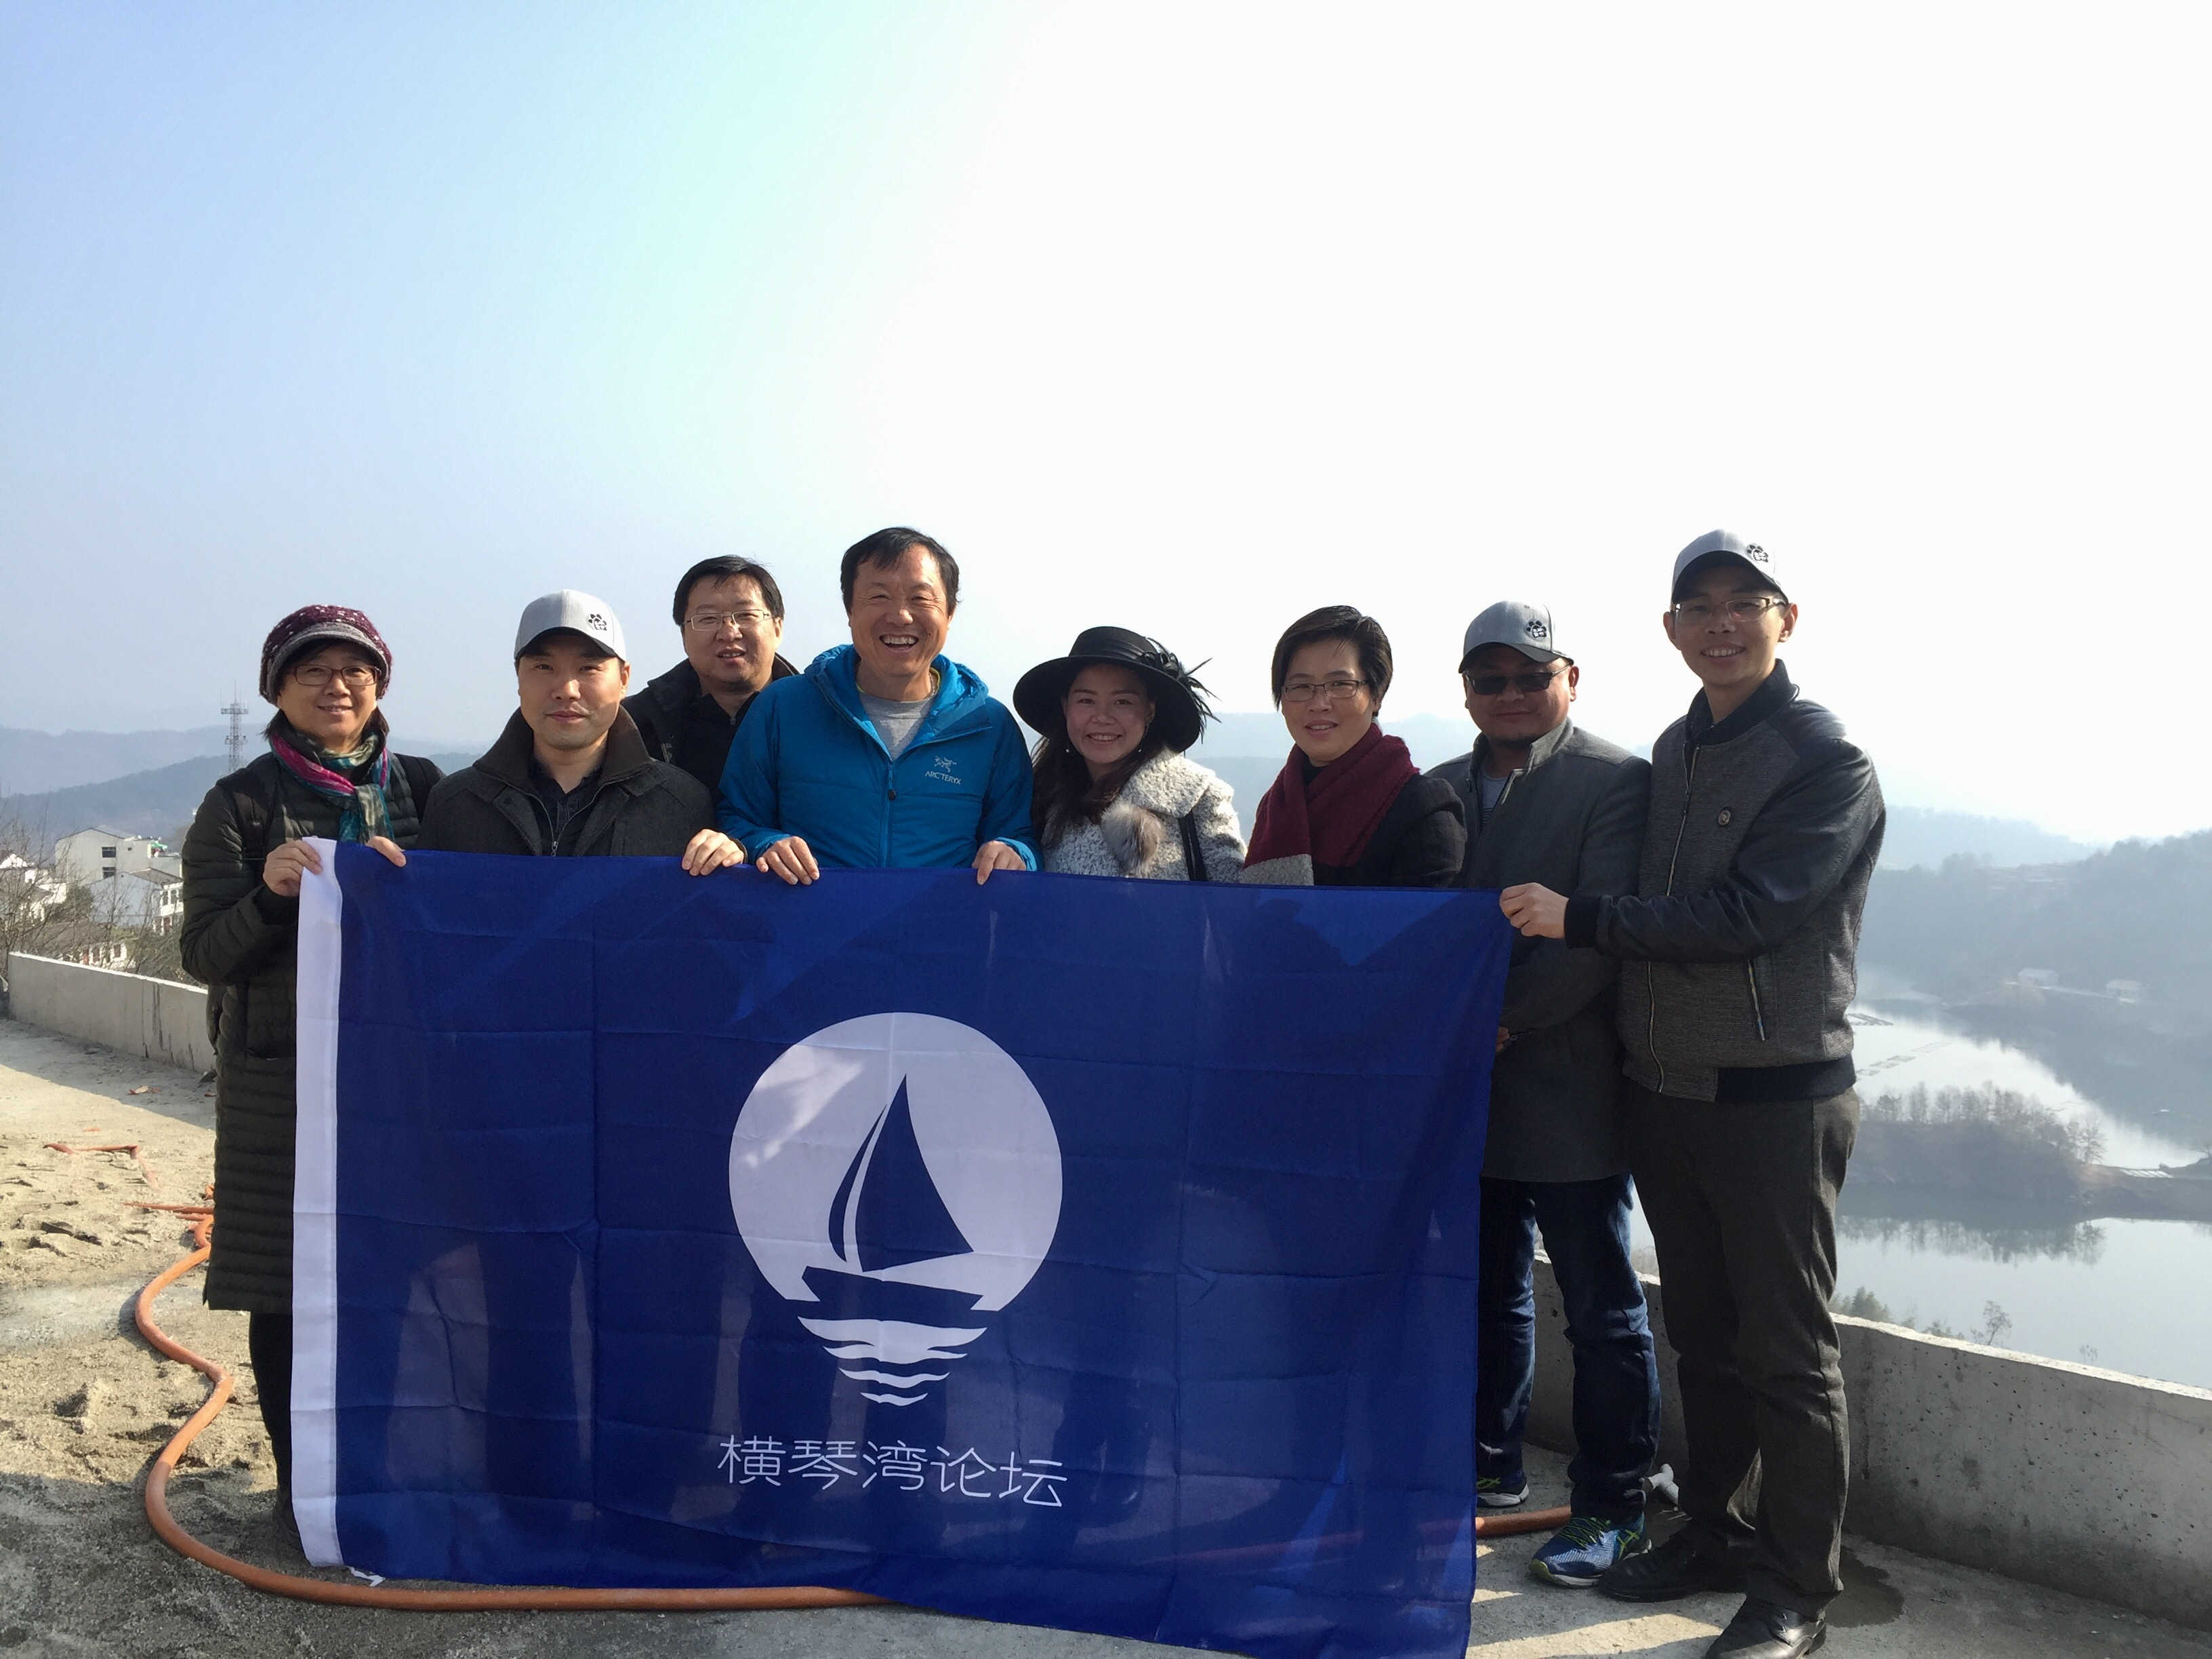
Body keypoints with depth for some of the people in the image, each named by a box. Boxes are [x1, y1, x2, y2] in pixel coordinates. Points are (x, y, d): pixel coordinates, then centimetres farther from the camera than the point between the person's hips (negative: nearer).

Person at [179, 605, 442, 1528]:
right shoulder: (240, 805, 3)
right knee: (288, 1286, 4)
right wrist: (272, 893, -20)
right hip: (282, 1079, -1)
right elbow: (204, 954, -3)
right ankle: (301, 1480, 19)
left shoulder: (421, 788, 9)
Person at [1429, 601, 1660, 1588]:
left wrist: (1501, 1020, -17)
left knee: (1602, 1309, 5)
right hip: (1466, 1091, 6)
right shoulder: (1440, 791, 14)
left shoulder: (1615, 781, -6)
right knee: (1489, 1293, 17)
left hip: (1568, 1091, -6)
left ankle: (1613, 1510, 17)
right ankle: (1491, 1471, 32)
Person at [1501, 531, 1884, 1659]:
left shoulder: (1826, 762, -10)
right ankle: (1716, 1533, 31)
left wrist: (1578, 920, -19)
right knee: (1703, 1338, 17)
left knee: (1786, 1353, 3)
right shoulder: (1674, 753, 11)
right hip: (1665, 1091, 7)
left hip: (1778, 1099, -6)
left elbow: (1743, 915, -21)